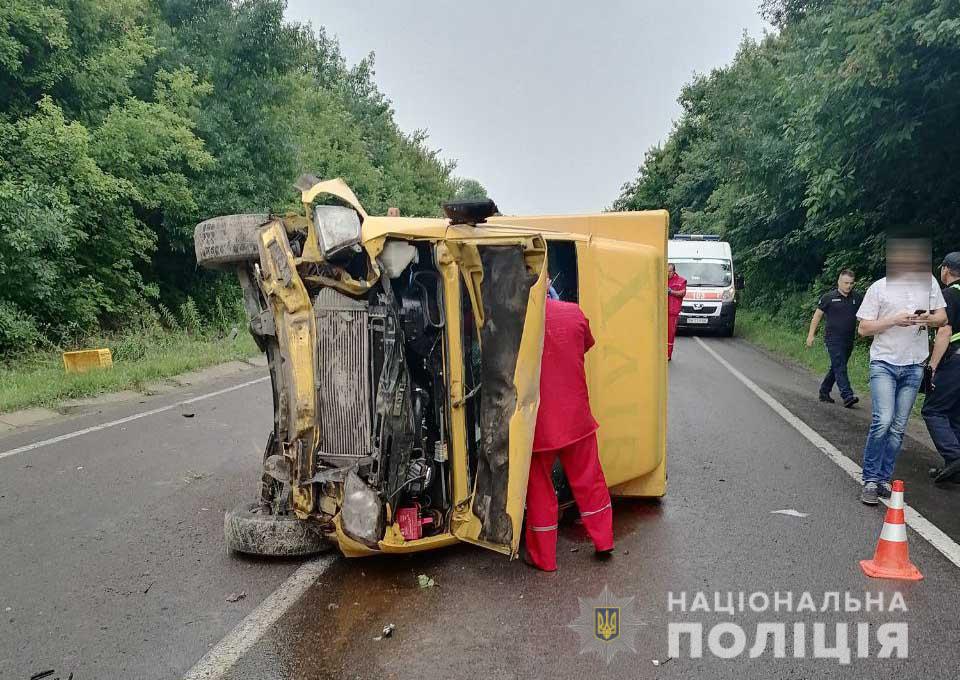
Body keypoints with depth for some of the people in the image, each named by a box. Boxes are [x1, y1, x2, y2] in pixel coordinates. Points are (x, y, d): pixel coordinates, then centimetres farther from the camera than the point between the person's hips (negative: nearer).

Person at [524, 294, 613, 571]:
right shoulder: (574, 312, -5)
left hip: (538, 421, -3)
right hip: (576, 416, 3)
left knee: (539, 489, 11)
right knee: (589, 480, 19)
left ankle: (542, 557, 23)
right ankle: (603, 541, 32)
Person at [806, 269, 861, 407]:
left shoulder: (856, 298, 10)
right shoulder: (828, 297, -3)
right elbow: (817, 315, 2)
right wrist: (811, 335, -1)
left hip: (849, 340, 5)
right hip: (833, 339, -5)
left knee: (836, 368, 13)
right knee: (840, 367, -13)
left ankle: (824, 392, 26)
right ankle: (847, 396, -19)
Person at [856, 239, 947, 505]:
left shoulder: (929, 282, 7)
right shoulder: (879, 288, -3)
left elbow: (942, 318, 13)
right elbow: (864, 328, -3)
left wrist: (929, 319, -9)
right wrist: (894, 320, -17)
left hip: (914, 366, 4)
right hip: (884, 363, -4)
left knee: (898, 427, 6)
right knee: (883, 420, -17)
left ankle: (884, 479, 16)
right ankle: (870, 480, -5)